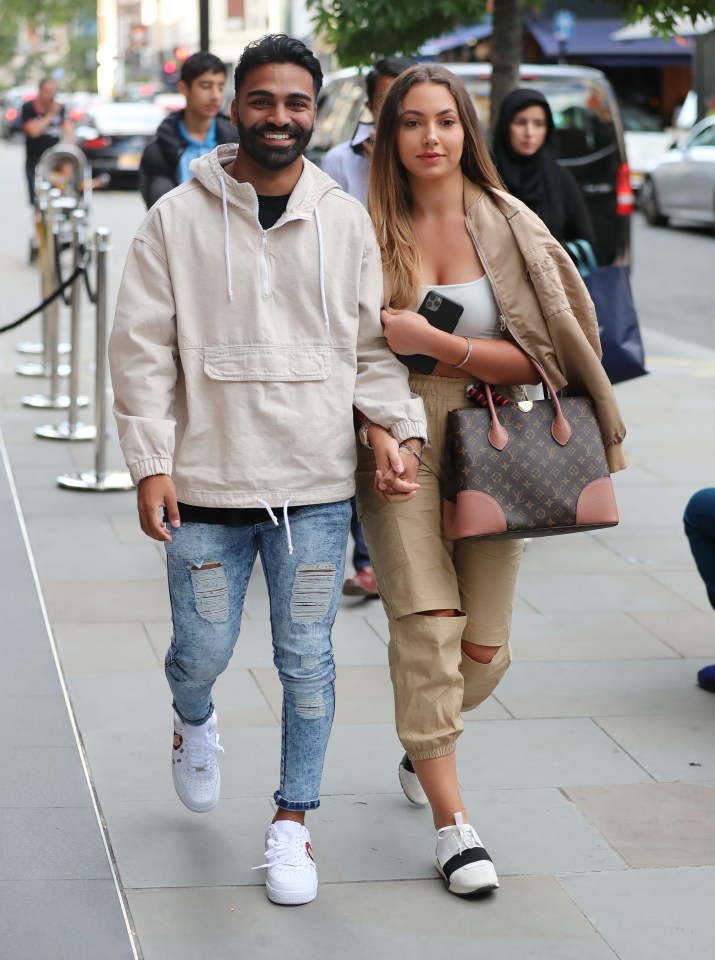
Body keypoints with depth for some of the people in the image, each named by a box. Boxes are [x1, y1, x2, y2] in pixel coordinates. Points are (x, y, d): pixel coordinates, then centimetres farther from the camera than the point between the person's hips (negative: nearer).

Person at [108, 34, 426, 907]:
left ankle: (292, 820, 20)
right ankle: (193, 721, 43)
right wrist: (150, 465, -7)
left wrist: (392, 430, -5)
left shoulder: (346, 221, 4)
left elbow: (372, 344, 9)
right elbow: (141, 351, -2)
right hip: (206, 483, -1)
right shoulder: (177, 219, -2)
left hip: (316, 486, 1)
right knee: (203, 650, 7)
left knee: (306, 661, 5)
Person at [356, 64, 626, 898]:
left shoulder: (508, 227, 0)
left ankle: (422, 742, 38)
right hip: (401, 446, -1)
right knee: (428, 624, -14)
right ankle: (451, 822, -5)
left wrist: (435, 345, -15)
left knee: (484, 648, 5)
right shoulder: (371, 230, 1)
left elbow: (536, 355, -6)